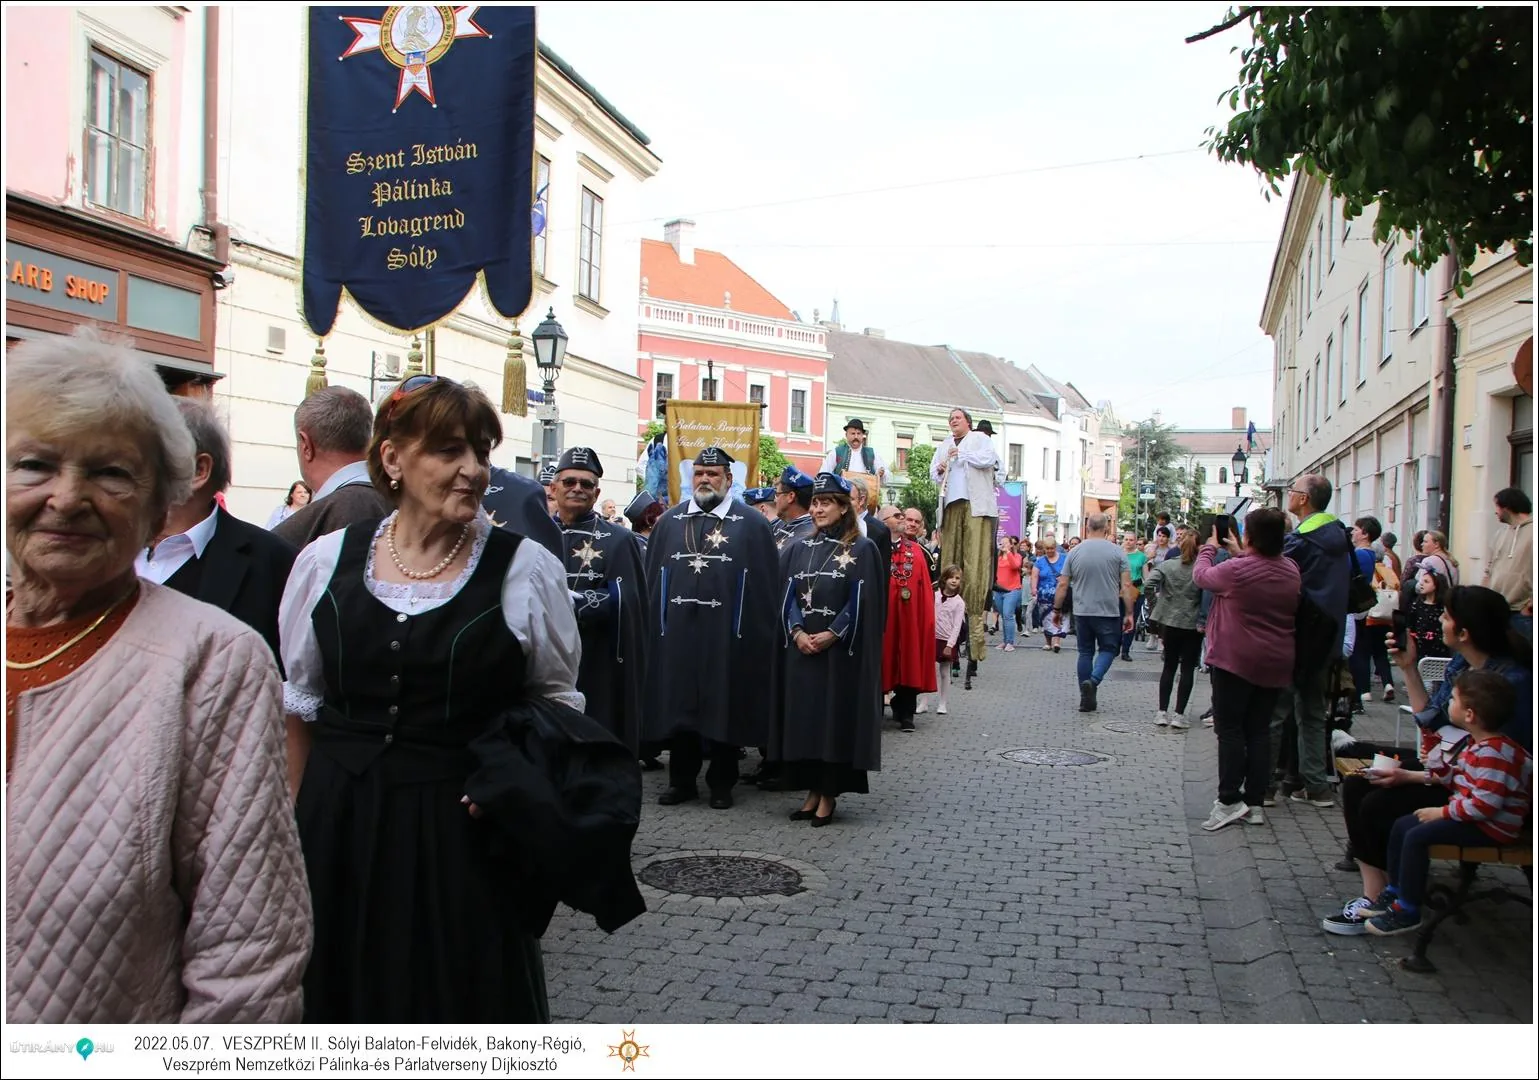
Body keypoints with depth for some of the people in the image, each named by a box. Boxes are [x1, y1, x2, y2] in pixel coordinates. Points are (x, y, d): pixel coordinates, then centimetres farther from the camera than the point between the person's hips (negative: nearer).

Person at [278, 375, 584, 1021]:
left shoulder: (526, 569, -5)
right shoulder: (326, 560, 1)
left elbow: (558, 701, 5)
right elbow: (298, 704, 12)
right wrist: (295, 818, 11)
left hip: (464, 829, -2)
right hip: (337, 823, 3)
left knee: (466, 996, 10)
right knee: (341, 992, 16)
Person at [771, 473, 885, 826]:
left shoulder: (861, 549, -1)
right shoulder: (797, 549, 12)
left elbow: (861, 600, -7)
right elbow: (787, 595, 7)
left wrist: (832, 635, -15)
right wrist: (797, 632, -9)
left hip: (841, 650, -4)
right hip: (800, 648, 4)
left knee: (835, 716, -2)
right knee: (803, 715, 4)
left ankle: (829, 795, 6)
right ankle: (813, 791, 13)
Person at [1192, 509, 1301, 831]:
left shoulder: (1237, 570, -18)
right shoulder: (1291, 570, 2)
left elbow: (1201, 575, -1)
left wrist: (1210, 547, 14)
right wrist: (1238, 553, 23)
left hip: (1236, 660, -6)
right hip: (1275, 664, 6)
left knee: (1230, 729, 0)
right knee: (1260, 731, 10)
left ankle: (1230, 800, -4)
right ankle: (1255, 802, 12)